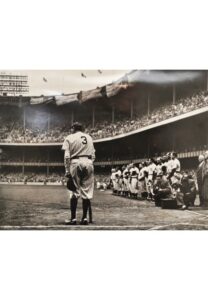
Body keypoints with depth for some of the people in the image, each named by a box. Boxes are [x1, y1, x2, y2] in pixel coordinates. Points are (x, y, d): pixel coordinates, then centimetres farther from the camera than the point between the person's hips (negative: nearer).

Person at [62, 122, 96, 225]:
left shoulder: (70, 138, 6)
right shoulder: (89, 137, 18)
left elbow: (67, 156, -3)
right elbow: (93, 155, 13)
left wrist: (67, 170, -3)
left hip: (76, 162, -3)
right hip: (88, 163, 3)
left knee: (74, 192, 1)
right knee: (87, 192, 4)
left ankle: (73, 218, 0)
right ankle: (85, 218, 5)